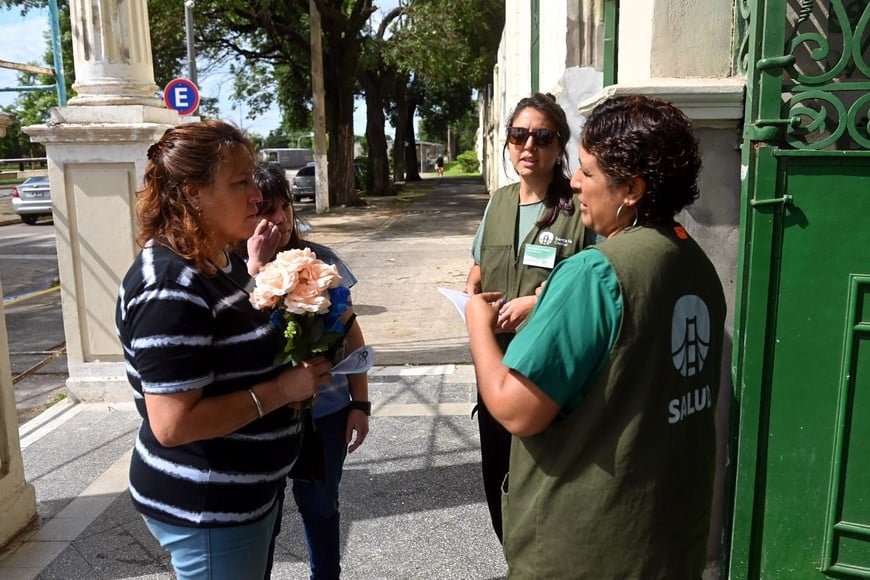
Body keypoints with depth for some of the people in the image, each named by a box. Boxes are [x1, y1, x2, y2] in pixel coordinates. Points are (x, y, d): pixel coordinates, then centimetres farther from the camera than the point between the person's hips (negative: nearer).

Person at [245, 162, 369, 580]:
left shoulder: (321, 260, -4)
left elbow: (350, 332, 1)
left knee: (321, 508, 20)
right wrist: (257, 265, -26)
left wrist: (360, 403, 0)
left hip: (326, 412, 2)